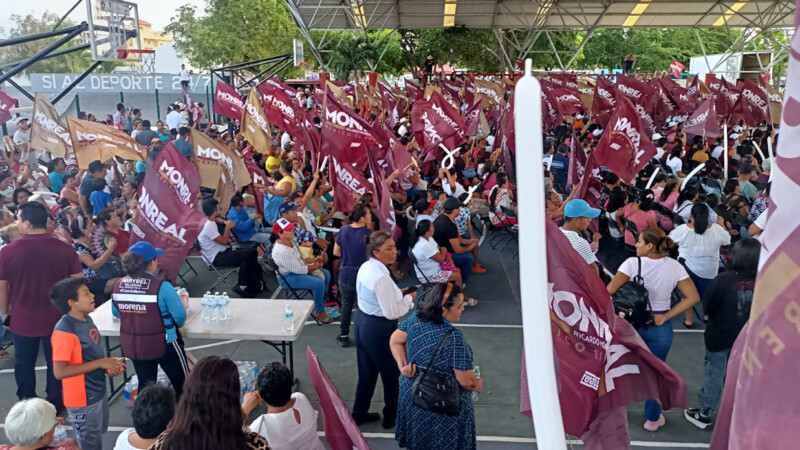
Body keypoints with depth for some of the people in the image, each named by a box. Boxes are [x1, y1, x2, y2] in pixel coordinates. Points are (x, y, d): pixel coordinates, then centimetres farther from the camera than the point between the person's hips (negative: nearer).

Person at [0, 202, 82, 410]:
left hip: (22, 319, 0)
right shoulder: (65, 249, -14)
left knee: (24, 363, 19)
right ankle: (55, 405, 28)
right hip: (58, 318, 0)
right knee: (56, 363, 16)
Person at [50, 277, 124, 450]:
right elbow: (60, 371, -29)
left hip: (98, 392, 8)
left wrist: (108, 366, -3)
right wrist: (101, 363, -27)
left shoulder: (86, 319, 1)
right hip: (82, 400, -8)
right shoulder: (64, 331, -26)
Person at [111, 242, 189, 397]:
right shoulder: (161, 286, -23)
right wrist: (176, 325, 4)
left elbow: (116, 313, 8)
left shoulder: (118, 285, -7)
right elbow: (180, 315, -18)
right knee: (182, 384, 15)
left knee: (145, 385, 22)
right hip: (163, 344, -5)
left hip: (131, 346, 5)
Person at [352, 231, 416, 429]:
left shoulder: (366, 267, -1)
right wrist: (409, 298, -9)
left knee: (367, 372, 23)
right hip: (379, 329, -8)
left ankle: (359, 413, 38)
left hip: (361, 321, 9)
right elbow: (391, 312, -24)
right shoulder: (381, 278, -29)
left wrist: (397, 294, 6)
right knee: (391, 373, 14)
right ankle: (391, 418, 32)